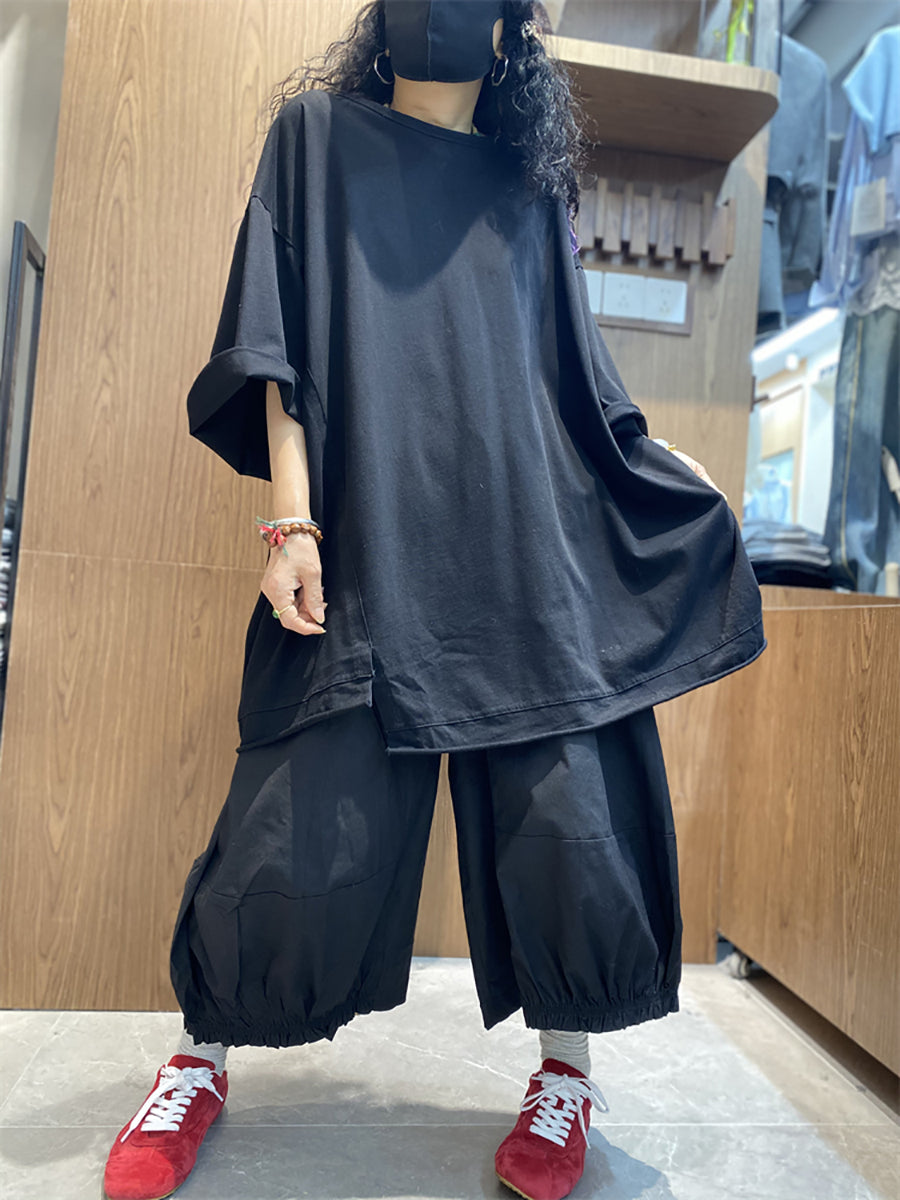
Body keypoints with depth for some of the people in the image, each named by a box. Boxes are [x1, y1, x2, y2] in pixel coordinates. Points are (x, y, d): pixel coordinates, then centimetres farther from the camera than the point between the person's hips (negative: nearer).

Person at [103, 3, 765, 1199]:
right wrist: (289, 520, -8)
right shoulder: (318, 135, 16)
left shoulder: (527, 183, 22)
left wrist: (665, 469, 21)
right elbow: (276, 343, 3)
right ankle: (202, 1059, 22)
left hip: (531, 544, 3)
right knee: (303, 830, -5)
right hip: (367, 546, -2)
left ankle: (567, 1073, 20)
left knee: (571, 816, -4)